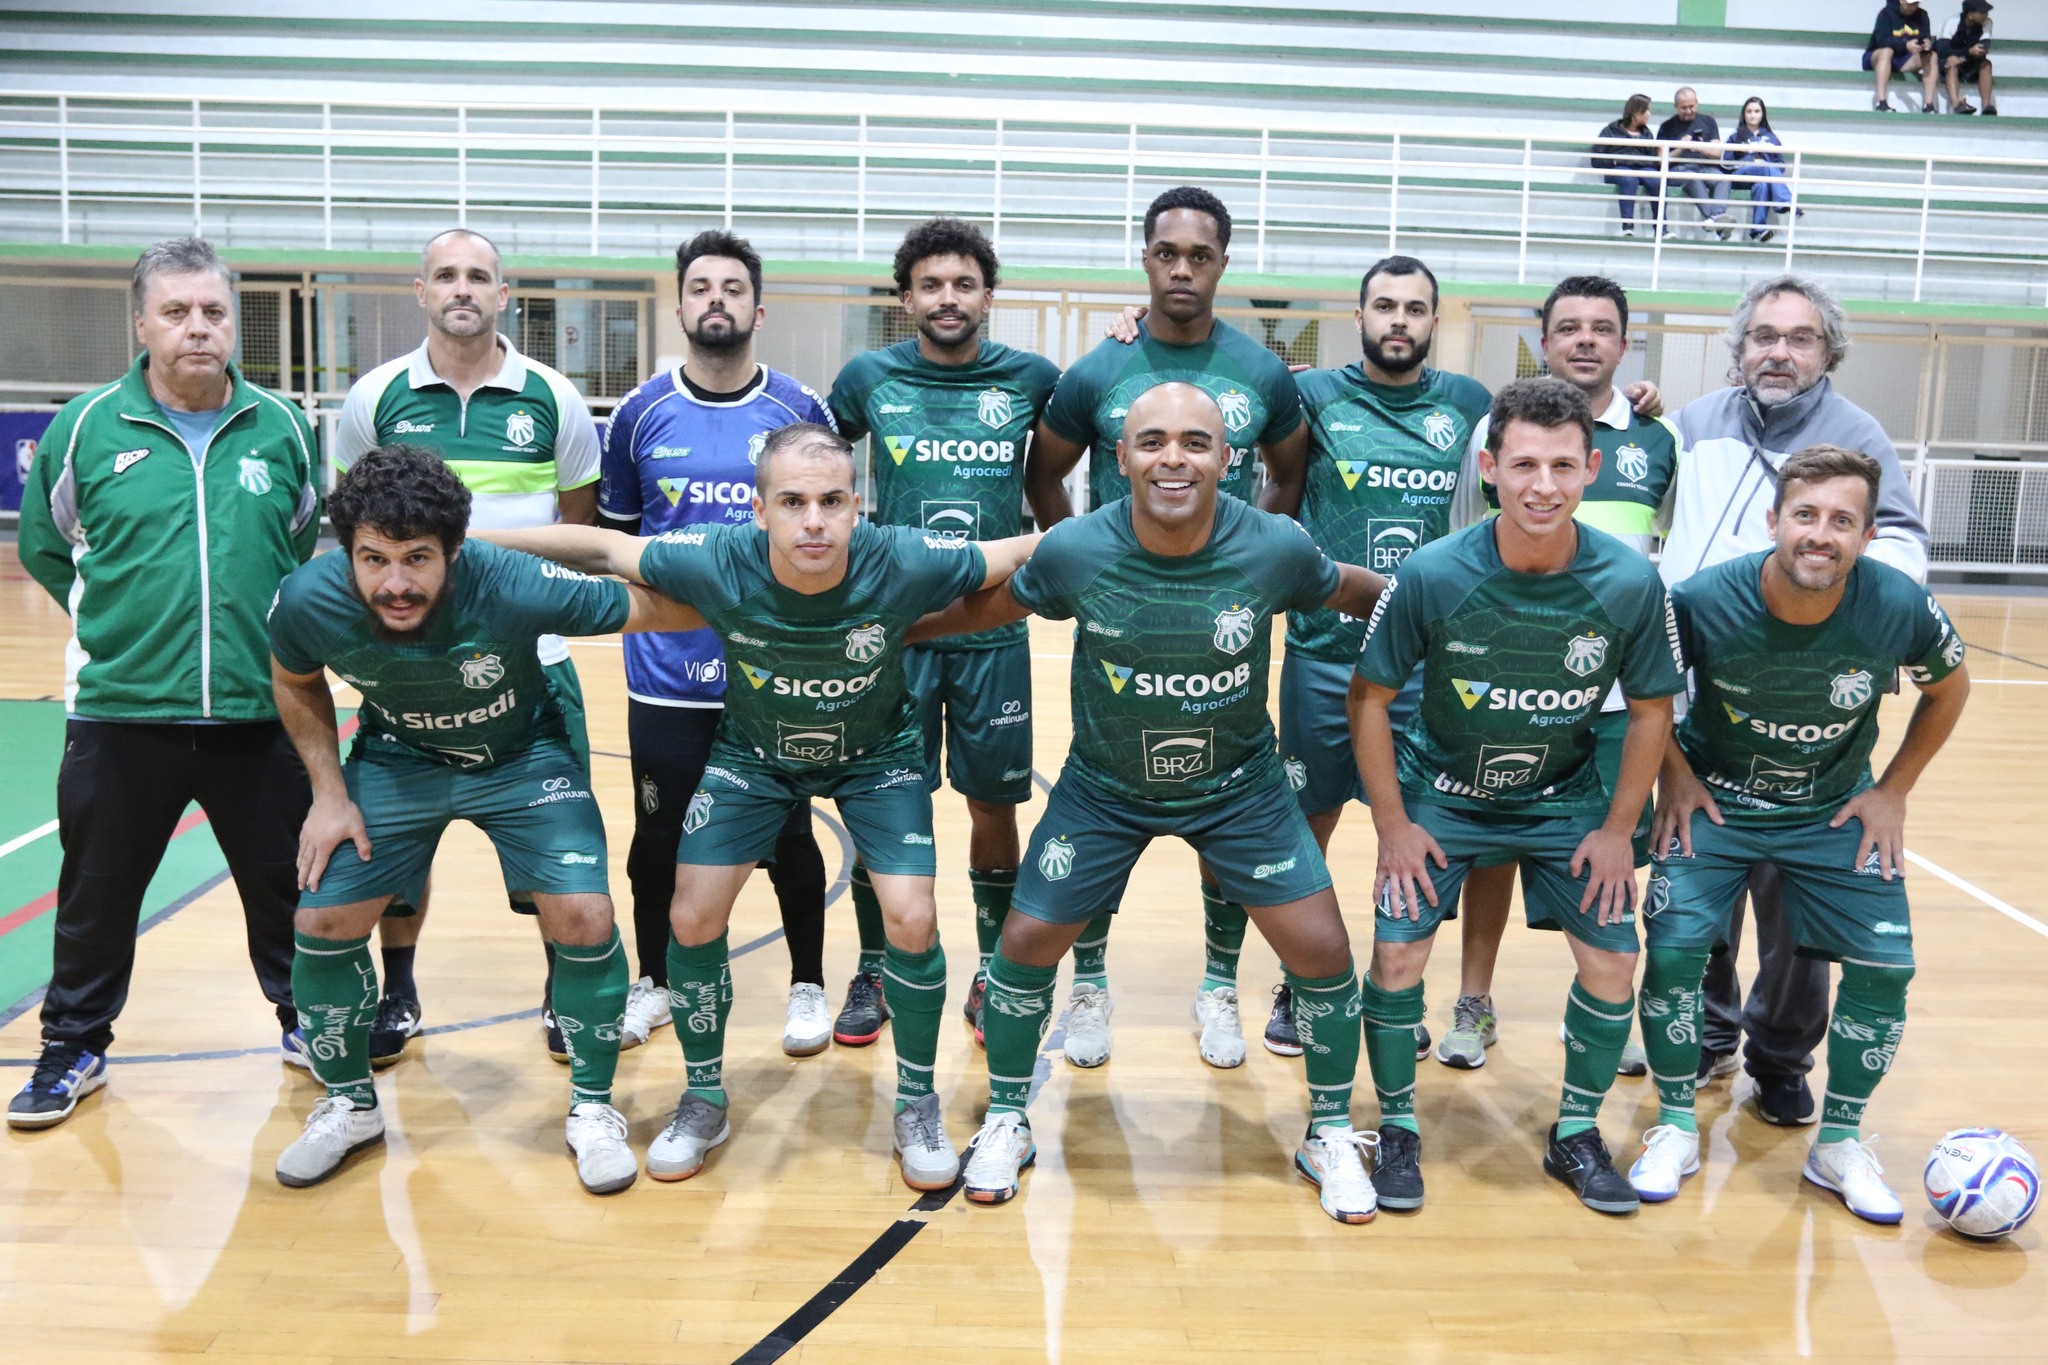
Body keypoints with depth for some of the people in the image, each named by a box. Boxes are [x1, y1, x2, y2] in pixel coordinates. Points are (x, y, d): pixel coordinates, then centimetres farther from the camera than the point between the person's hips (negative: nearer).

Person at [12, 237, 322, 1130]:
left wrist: (268, 622, 8)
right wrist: (120, 619, 8)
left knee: (286, 886, 12)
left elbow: (312, 546, 15)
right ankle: (73, 1048, 31)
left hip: (262, 713, 1)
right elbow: (45, 551, 10)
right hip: (119, 714, 0)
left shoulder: (283, 427, 2)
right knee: (97, 895, 12)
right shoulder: (86, 427, -2)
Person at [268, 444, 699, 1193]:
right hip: (395, 759, 3)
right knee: (323, 921, -3)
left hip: (523, 757, -2)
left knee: (583, 918, -15)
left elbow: (657, 607, -25)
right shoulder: (309, 600, -25)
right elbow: (296, 683, -1)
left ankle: (593, 1109, 10)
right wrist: (329, 791, -6)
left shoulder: (513, 588, -37)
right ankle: (348, 1104, 25)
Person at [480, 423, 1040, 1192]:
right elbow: (602, 548, -17)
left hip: (876, 754, -1)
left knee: (912, 920, -12)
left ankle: (917, 1105, 14)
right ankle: (704, 1101, 22)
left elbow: (1027, 553, -21)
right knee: (693, 919, -4)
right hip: (753, 753, 1)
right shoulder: (720, 564, -32)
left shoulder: (902, 564, -35)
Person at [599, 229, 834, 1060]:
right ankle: (653, 982, 33)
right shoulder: (640, 415, 2)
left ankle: (808, 987, 27)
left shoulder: (803, 412, -1)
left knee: (788, 837, 8)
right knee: (658, 838, 11)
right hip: (665, 672, 1)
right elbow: (614, 533, 12)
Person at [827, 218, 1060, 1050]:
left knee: (993, 803, 6)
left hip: (993, 630, 0)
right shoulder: (868, 377, 1)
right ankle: (872, 973, 23)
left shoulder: (1031, 379, 1)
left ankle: (993, 974, 24)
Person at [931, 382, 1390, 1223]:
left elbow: (1358, 594, 0)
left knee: (1321, 949, -3)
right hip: (1103, 785, 0)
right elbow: (987, 607, -3)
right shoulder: (1074, 551, -22)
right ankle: (1006, 1121, 27)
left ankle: (1330, 1134, 23)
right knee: (1027, 942, 0)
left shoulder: (1276, 547, -22)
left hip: (1239, 785, 0)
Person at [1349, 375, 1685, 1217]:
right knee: (1398, 953, -11)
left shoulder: (1630, 584, -19)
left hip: (1565, 801, 2)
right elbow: (1370, 697, -11)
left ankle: (1576, 1133, 20)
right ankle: (1398, 1130, 13)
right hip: (1440, 793, -2)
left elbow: (1651, 708, -3)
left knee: (1612, 958, -4)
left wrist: (1617, 830, -4)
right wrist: (1394, 826, -11)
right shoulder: (1431, 576, -23)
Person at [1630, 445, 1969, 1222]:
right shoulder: (1704, 601, -25)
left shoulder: (1900, 608, -20)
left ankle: (1839, 1144, 17)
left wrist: (1893, 791, 0)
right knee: (1673, 949, -14)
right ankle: (1676, 1130, 8)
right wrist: (1674, 774, -9)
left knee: (1885, 965, -5)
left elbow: (1948, 688, 2)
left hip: (1835, 811, 2)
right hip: (1715, 802, -1)